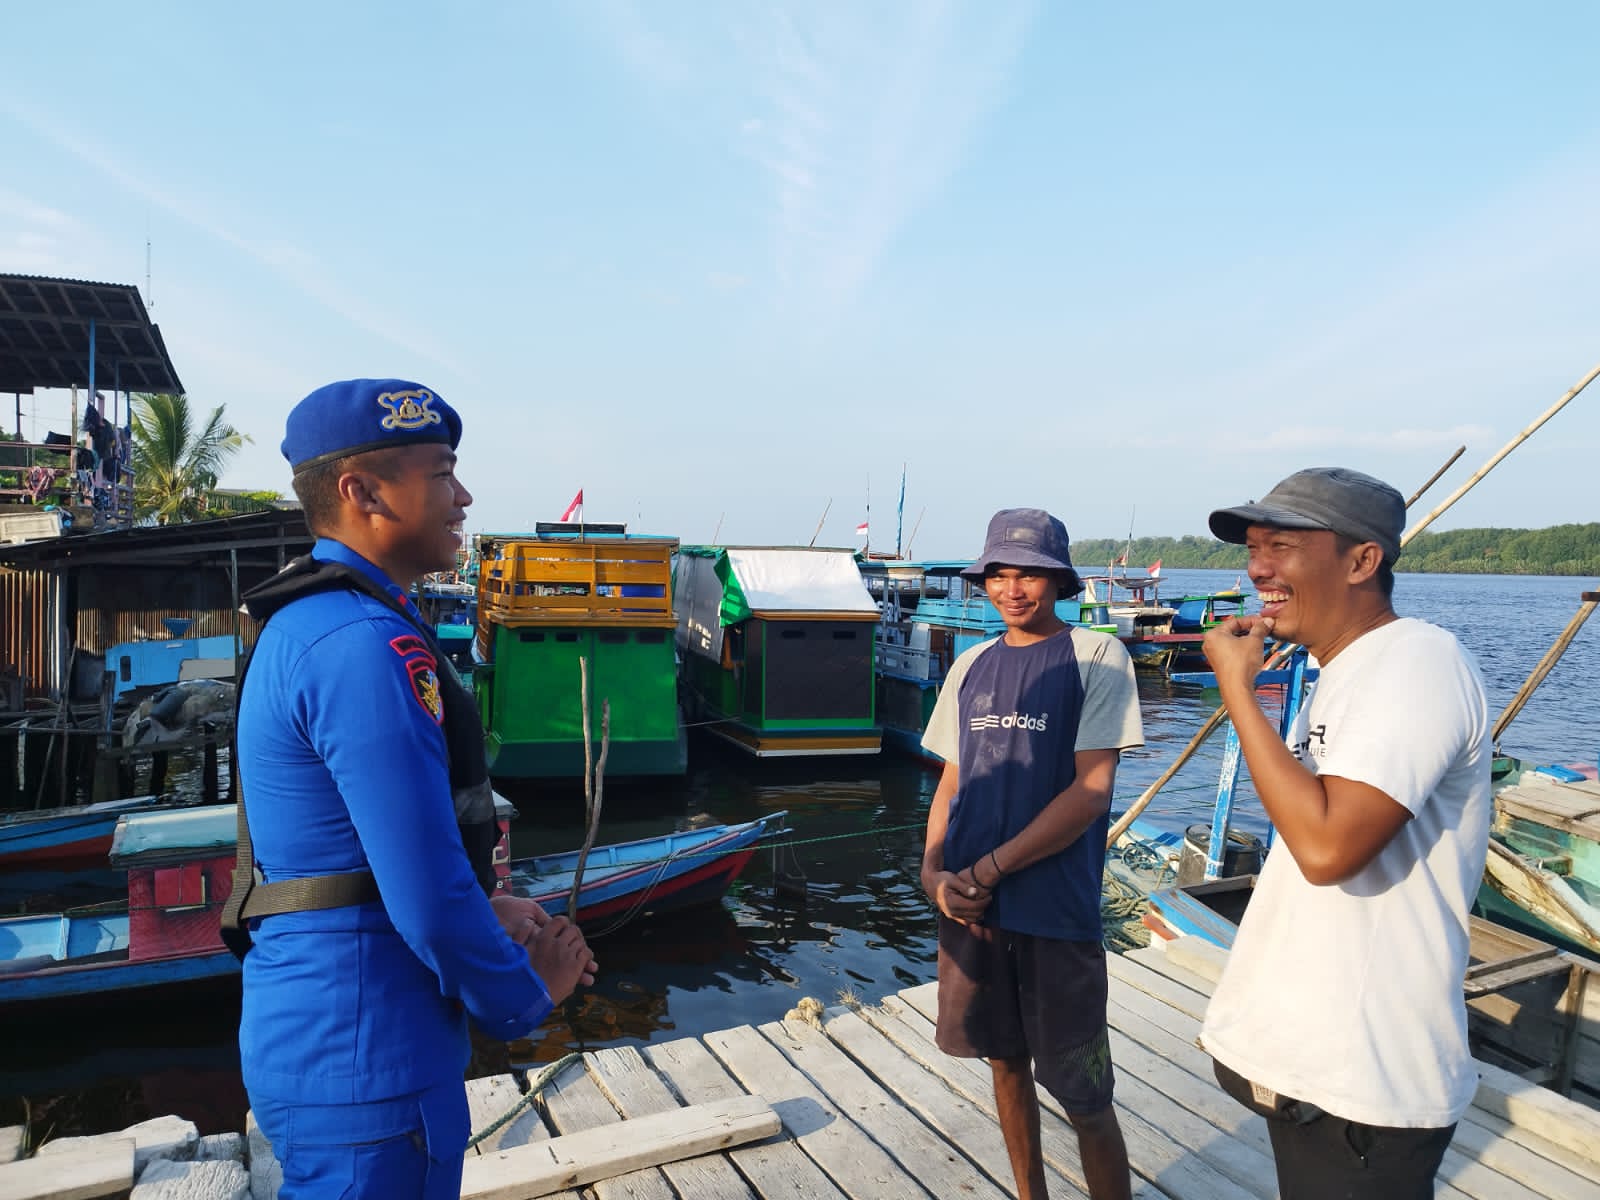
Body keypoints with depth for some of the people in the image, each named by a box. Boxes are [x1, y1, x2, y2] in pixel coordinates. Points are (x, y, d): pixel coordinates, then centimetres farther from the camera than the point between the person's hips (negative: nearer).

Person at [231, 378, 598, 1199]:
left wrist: (490, 909, 10)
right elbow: (430, 902, -27)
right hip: (365, 1064, -9)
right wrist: (527, 996, -9)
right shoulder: (367, 646, -25)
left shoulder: (303, 626, 8)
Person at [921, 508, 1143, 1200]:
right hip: (969, 905, 5)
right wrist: (933, 869, -5)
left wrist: (987, 870, -15)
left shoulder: (1097, 656, -7)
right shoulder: (971, 667, 8)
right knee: (1005, 1062, 19)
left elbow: (1091, 792, -13)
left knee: (1084, 1100, 3)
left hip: (1055, 911, -5)